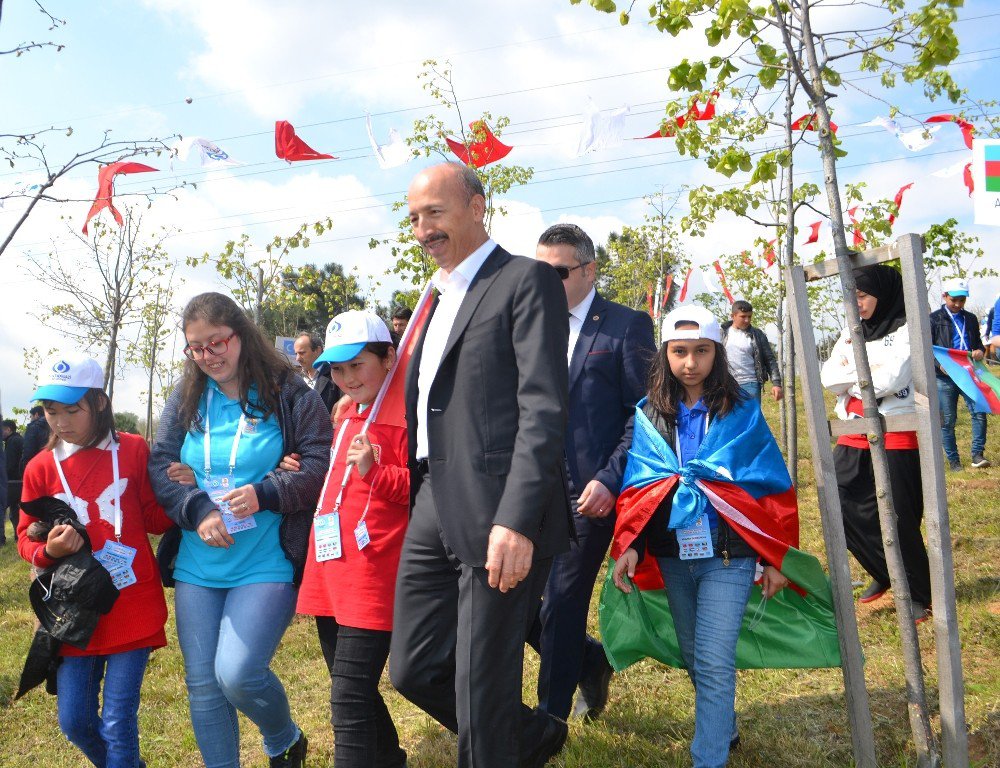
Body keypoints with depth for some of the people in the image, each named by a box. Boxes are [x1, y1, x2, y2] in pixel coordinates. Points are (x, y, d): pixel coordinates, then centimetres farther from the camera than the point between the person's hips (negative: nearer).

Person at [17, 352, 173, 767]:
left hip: (133, 611, -3)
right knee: (74, 722, 13)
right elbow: (26, 538, 6)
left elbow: (155, 519, 2)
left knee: (117, 725, 1)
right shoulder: (41, 468, 0)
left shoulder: (133, 450, -6)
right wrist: (48, 550, -16)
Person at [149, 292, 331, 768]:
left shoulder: (288, 395, -4)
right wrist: (197, 510, -13)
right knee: (202, 685, 9)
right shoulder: (185, 399, 8)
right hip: (197, 566, 5)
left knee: (237, 673, -14)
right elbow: (160, 465, 4)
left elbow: (322, 465, -8)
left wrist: (265, 493, -22)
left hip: (266, 565, -5)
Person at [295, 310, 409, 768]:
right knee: (356, 694, 20)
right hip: (330, 575, 9)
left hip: (371, 582, -9)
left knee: (349, 703, -8)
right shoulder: (345, 418, 18)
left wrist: (375, 471, -26)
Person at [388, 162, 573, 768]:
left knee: (482, 690, 1)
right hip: (432, 512, 8)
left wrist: (517, 520, -23)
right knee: (412, 667, 14)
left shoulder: (527, 280, -5)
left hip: (496, 514, -8)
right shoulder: (440, 297, 20)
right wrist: (416, 499, 13)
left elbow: (544, 408, -16)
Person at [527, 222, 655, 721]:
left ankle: (550, 716, 21)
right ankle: (589, 663, 32)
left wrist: (610, 479, -15)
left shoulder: (626, 326, -3)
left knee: (563, 602, 0)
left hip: (588, 490, -5)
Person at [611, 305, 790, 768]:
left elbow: (769, 486, -1)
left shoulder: (741, 411, -3)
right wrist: (630, 546, -6)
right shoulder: (649, 413, 4)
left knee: (714, 663, -9)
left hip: (727, 554, -3)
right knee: (693, 658, 16)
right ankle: (724, 728, 39)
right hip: (671, 556, 4)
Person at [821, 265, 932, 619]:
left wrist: (851, 379, -2)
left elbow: (889, 380, -18)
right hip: (855, 436, 7)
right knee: (842, 506, 3)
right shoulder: (852, 332, 13)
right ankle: (884, 574, 25)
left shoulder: (905, 330, -6)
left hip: (896, 436, -6)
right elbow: (828, 377, 2)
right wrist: (867, 372, -13)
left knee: (899, 519, -1)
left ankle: (920, 594, 18)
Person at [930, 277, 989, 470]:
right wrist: (940, 364, -17)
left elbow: (978, 343, 24)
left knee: (979, 413, -10)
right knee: (947, 421, 2)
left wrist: (980, 351, 0)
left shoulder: (971, 319, 16)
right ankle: (954, 461, 11)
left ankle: (977, 454, 0)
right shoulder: (934, 319, 3)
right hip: (944, 377, -3)